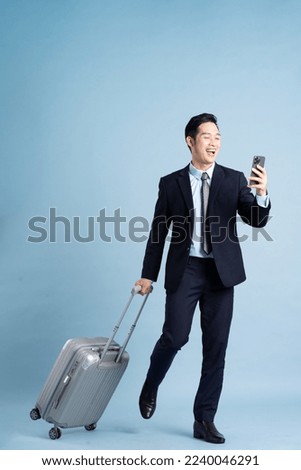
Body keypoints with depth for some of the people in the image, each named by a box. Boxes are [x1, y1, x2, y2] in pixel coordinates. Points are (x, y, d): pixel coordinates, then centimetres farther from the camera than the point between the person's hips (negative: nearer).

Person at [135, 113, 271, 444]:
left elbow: (258, 221, -2)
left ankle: (204, 420, 14)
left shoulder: (234, 179, 6)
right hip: (185, 270, -1)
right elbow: (158, 232, 8)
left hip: (221, 272, 2)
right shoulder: (171, 183, 5)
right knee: (175, 337, -10)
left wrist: (261, 194, -22)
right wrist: (148, 275, 6)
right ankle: (150, 388, 21)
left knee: (216, 348, 3)